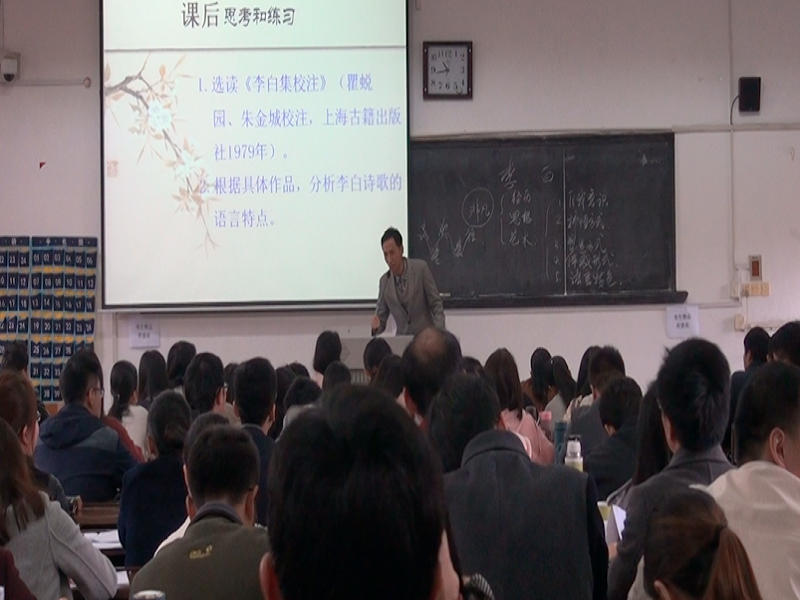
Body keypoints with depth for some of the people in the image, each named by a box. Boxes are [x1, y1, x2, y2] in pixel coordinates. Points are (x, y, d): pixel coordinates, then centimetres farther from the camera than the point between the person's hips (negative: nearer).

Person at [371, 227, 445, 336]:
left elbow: (436, 304, -3)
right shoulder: (384, 281, 4)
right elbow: (381, 317, 9)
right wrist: (376, 326, -14)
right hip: (402, 339, 3)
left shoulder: (420, 268, -5)